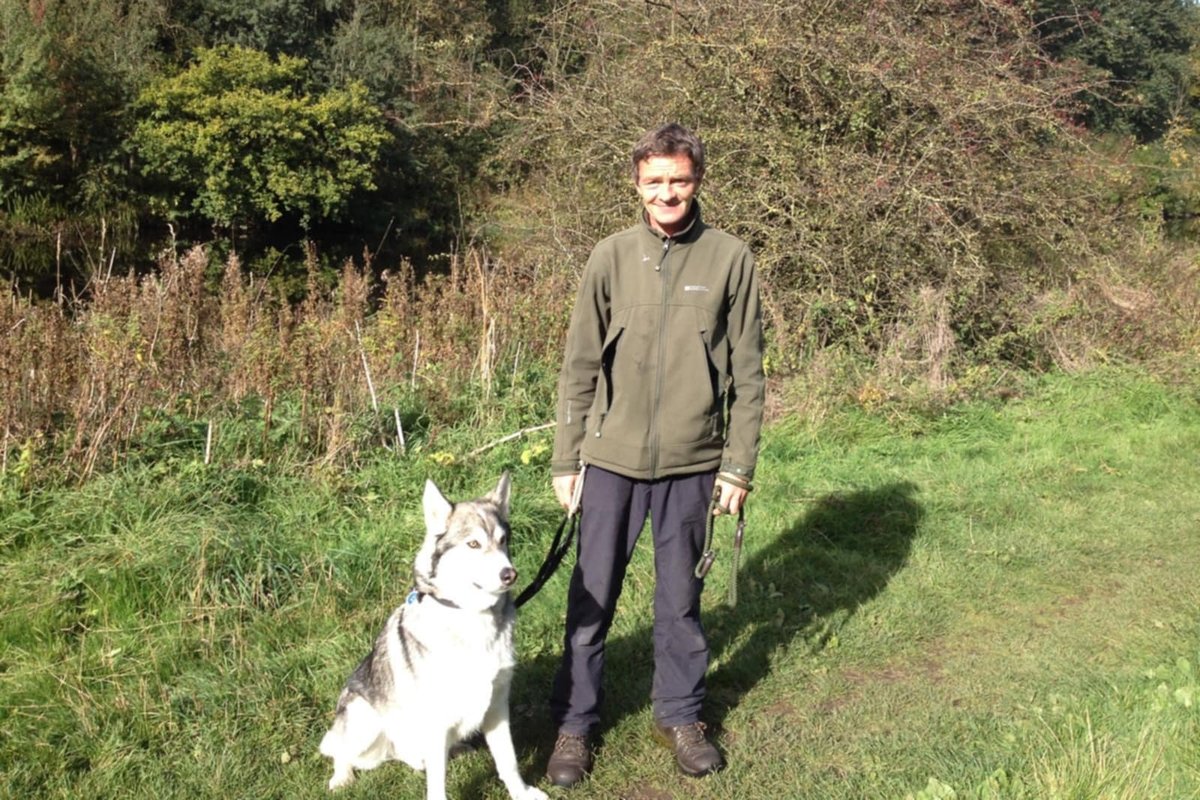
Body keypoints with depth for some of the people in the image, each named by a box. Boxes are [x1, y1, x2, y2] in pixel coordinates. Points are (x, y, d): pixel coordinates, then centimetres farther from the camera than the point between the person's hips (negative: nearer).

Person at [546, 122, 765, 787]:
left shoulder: (730, 260, -2)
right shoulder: (611, 257, -1)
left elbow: (745, 373, 1)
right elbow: (579, 366, 3)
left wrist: (739, 464, -1)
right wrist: (565, 459, 1)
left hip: (691, 463, 0)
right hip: (612, 458, 1)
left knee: (680, 598, 13)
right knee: (591, 597, 8)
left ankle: (680, 714, 31)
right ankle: (575, 723, 23)